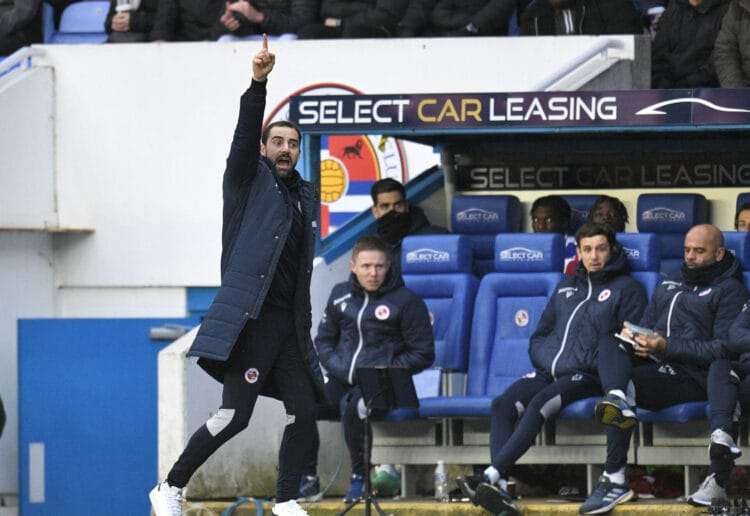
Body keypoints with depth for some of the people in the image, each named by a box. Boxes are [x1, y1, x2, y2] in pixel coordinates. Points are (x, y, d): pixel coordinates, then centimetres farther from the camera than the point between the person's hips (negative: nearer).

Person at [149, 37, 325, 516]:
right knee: (236, 415, -13)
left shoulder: (306, 195, 20)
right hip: (250, 316, -7)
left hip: (289, 322, 7)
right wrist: (259, 83, -27)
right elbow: (244, 135, -14)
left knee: (305, 409, 3)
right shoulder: (250, 179, 4)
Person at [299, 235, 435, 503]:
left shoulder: (406, 301, -2)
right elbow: (323, 339, 21)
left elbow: (423, 354, -1)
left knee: (352, 406, -37)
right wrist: (337, 368, 2)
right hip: (341, 381, 5)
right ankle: (307, 477, -5)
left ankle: (360, 478, -19)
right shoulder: (341, 295, 12)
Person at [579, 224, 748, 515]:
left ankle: (614, 479, -35)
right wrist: (632, 335, 2)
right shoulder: (669, 285, 31)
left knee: (630, 383, -32)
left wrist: (667, 347, -15)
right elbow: (647, 325, 30)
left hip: (693, 375, -6)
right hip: (653, 363, 7)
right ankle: (617, 400, -57)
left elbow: (723, 349, -6)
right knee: (609, 347, -23)